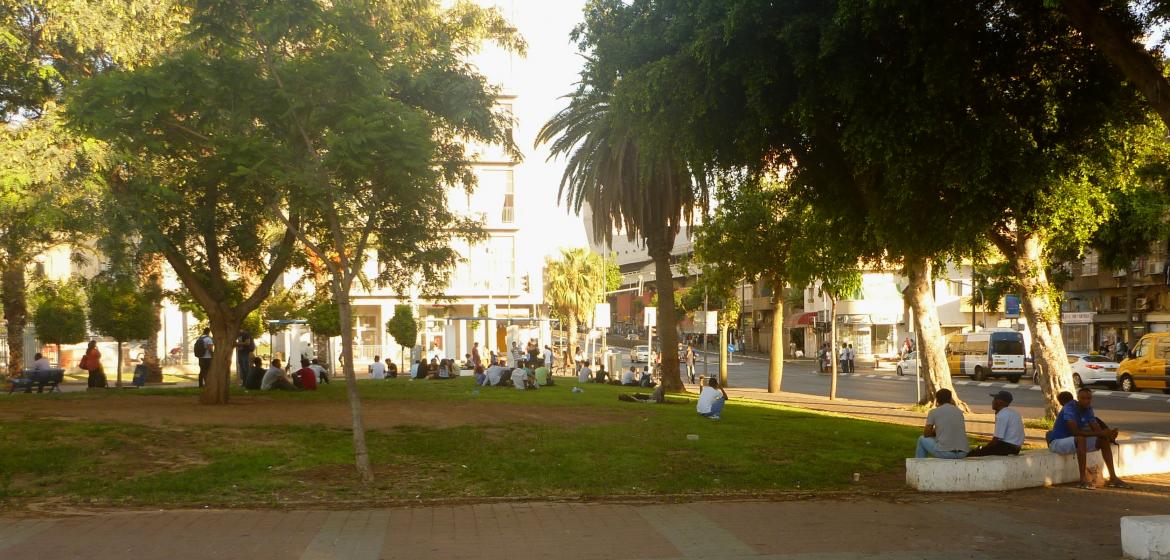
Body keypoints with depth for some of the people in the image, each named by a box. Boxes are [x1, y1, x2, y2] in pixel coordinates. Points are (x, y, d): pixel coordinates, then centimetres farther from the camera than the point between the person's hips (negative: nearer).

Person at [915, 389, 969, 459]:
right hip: (963, 453, 5)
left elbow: (926, 434, 4)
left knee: (922, 439, 23)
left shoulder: (933, 412, 1)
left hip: (944, 452, -5)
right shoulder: (959, 412, 14)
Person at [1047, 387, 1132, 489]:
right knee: (1081, 438, -36)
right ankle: (1083, 480, -34)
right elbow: (1075, 431, -35)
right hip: (1057, 442, -9)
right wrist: (1100, 433, -35)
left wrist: (1109, 434, -25)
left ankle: (1113, 477, 2)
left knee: (1104, 440, 2)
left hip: (1075, 441, 9)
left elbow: (1097, 429, -2)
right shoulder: (1070, 408, -23)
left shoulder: (1088, 409, 2)